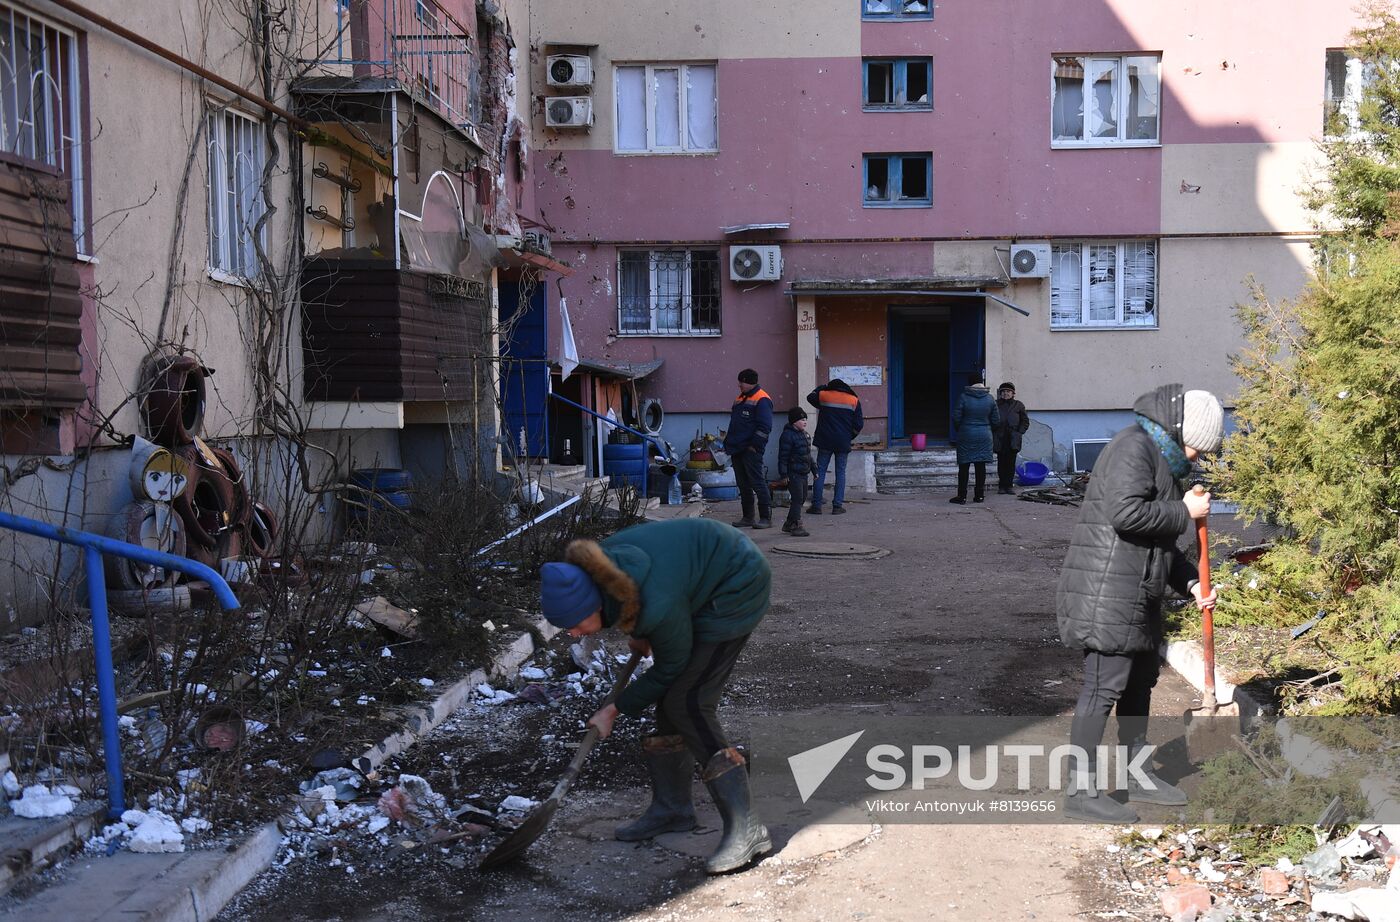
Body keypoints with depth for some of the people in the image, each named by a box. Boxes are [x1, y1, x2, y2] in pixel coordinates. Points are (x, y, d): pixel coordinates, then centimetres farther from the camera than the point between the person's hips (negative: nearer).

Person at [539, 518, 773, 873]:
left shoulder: (657, 606, -38)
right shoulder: (589, 572, -16)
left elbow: (668, 669, -18)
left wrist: (614, 710, -10)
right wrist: (638, 634, 13)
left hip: (738, 587, -8)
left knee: (687, 702, -14)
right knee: (670, 700, 8)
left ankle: (745, 828, -14)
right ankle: (672, 809, 22)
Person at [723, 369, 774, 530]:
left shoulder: (761, 400, -9)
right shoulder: (739, 399, 19)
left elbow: (764, 426, -15)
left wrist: (754, 445, -18)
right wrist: (728, 442, 18)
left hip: (751, 450, -9)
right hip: (737, 450, 9)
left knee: (757, 482, -8)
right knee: (743, 484, 11)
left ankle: (766, 517, -5)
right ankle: (747, 517, 17)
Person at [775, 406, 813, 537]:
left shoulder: (804, 434, 15)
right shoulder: (788, 435, -14)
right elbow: (783, 456, -16)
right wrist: (783, 475, -19)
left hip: (803, 473, 9)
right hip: (793, 473, -9)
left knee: (802, 498, 14)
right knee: (797, 499, -11)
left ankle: (789, 524, 25)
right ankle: (796, 526, -7)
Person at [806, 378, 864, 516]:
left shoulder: (823, 396, 2)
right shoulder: (854, 400, 3)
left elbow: (810, 397, 24)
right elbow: (859, 424, 2)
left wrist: (823, 387, 32)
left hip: (825, 442, 0)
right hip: (843, 443, 0)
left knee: (820, 472, 4)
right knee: (840, 473, 6)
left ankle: (816, 505, 2)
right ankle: (837, 506, 0)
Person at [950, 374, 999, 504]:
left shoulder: (964, 397, -10)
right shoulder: (990, 398, 0)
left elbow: (956, 418, -8)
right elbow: (996, 420, 4)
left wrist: (958, 430, 11)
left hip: (966, 435, -3)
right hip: (984, 437, 3)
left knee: (964, 467, 1)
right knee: (981, 466, 8)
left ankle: (962, 496, 1)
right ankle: (979, 495, 12)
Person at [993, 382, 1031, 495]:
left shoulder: (1018, 405, 8)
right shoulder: (996, 404, 6)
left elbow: (1025, 421, 13)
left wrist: (1019, 433, 2)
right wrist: (994, 434, 1)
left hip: (1013, 440, 0)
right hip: (1000, 440, 0)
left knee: (1011, 463, -1)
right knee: (1001, 463, 1)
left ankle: (1008, 485, 4)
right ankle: (1001, 486, 7)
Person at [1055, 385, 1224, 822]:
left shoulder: (1162, 459, 22)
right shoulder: (1134, 447, -11)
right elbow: (1127, 513, -27)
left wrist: (1191, 584, 16)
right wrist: (1185, 513, -13)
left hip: (1138, 597, 11)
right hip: (1106, 594, -11)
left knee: (1140, 682, 19)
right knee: (1104, 687, -7)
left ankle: (1138, 775, 33)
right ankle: (1081, 792, -1)